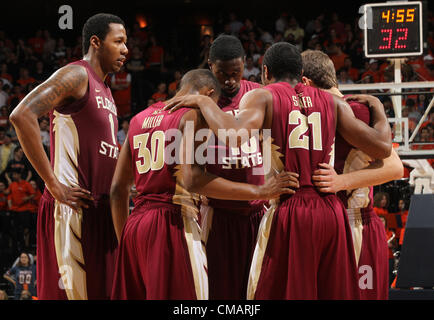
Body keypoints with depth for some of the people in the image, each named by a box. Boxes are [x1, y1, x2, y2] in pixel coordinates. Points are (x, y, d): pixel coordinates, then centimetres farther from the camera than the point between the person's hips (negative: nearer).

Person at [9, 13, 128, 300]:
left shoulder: (105, 91, 21)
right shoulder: (77, 75, -8)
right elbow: (22, 116, -22)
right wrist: (54, 185, -20)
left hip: (101, 211, 9)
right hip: (73, 209, -9)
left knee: (101, 292, 8)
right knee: (69, 293, -9)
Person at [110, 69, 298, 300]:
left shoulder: (138, 120, 18)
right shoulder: (193, 114, -3)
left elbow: (118, 188, 18)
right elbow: (190, 179, -18)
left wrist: (123, 243, 25)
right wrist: (258, 192, -16)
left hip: (133, 227, 7)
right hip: (173, 222, -7)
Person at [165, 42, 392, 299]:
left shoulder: (261, 97, 4)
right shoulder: (332, 102, 14)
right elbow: (383, 148, 10)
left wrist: (203, 102, -1)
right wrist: (377, 109, 30)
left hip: (288, 213, -4)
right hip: (332, 213, 4)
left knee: (273, 293, 2)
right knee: (335, 294, 10)